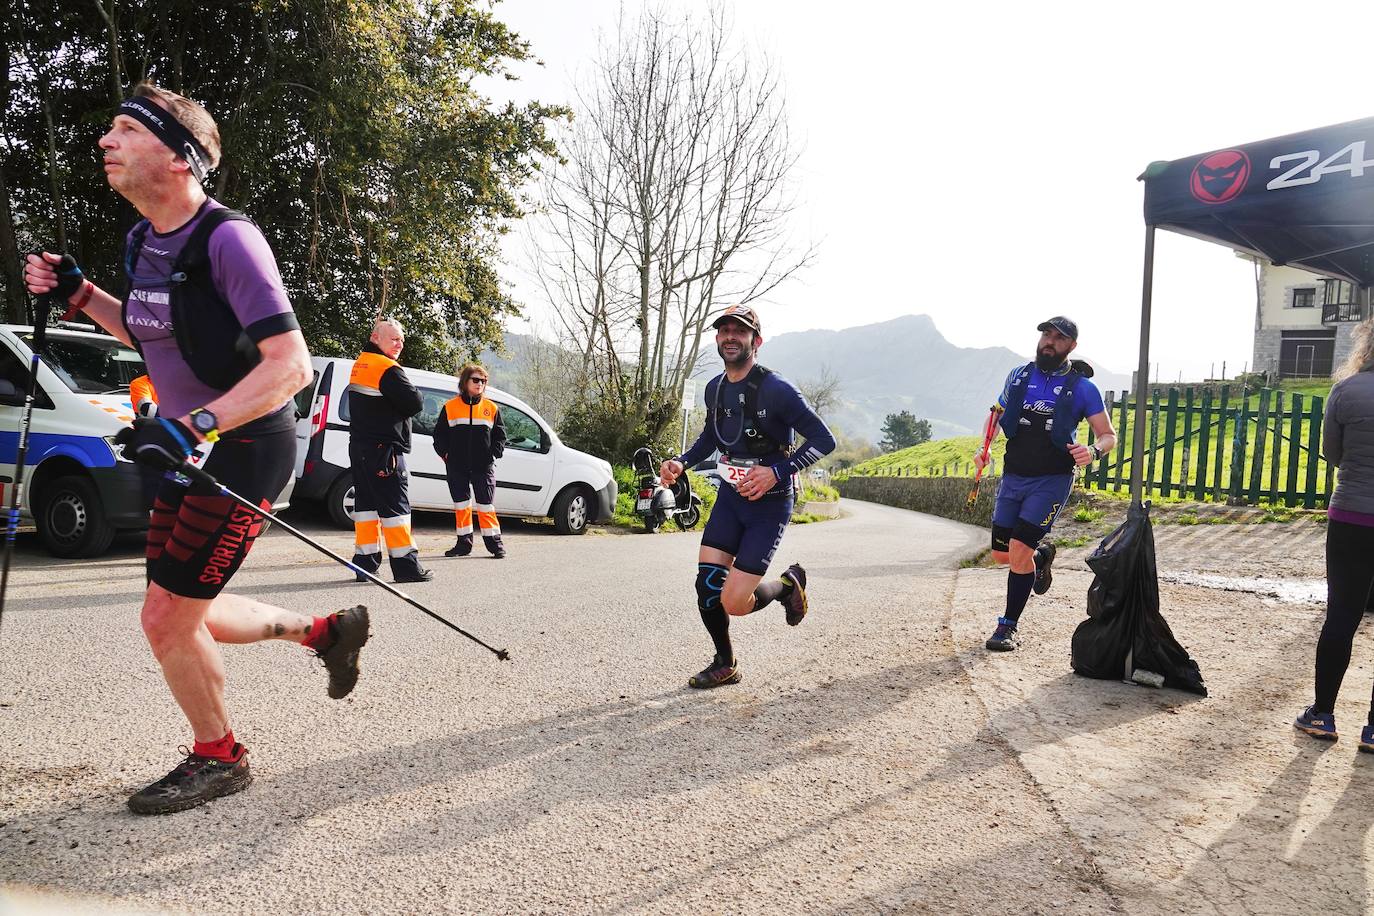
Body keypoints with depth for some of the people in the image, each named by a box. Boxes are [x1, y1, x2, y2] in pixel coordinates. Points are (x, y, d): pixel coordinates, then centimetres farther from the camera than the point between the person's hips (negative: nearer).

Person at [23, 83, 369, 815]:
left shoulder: (226, 238, -20)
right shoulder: (142, 241, 7)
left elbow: (291, 364, -27)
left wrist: (192, 426, -35)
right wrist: (77, 293, 10)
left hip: (246, 447, -9)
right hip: (192, 447, 9)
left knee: (167, 618, -2)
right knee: (182, 618, 15)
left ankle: (218, 759, 23)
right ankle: (327, 631, 33)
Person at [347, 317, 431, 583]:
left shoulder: (359, 365, 15)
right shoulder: (388, 370, -15)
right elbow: (414, 403, -19)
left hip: (359, 446, 9)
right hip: (383, 450, -9)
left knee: (366, 502, 11)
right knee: (395, 505, -5)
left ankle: (365, 561, 14)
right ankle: (405, 565, -2)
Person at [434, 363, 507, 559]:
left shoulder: (491, 408, 7)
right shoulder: (450, 407, 4)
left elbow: (500, 434, 11)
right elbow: (439, 434, 8)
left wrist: (494, 453, -1)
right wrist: (445, 453, -2)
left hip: (484, 466, -1)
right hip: (457, 467, 1)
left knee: (486, 506, 0)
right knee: (461, 505, 8)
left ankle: (494, 542, 6)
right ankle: (464, 543, 17)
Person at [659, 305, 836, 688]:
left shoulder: (776, 389, -17)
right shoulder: (715, 388, 4)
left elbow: (823, 440, -16)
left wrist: (776, 472, -27)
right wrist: (680, 463, 4)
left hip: (769, 503, -6)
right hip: (730, 496, 6)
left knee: (734, 602, -12)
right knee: (706, 586, -3)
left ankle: (789, 584, 20)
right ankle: (725, 664, 22)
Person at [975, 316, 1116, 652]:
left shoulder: (1082, 387, -4)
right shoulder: (1019, 375, 6)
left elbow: (1109, 435, 1)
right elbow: (997, 415, 20)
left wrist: (1093, 451, -22)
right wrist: (984, 448, 3)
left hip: (1051, 482, -4)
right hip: (1012, 477, 4)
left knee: (1019, 551, -16)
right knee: (1001, 555, 8)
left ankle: (1008, 627, 1)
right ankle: (1041, 555, 43)